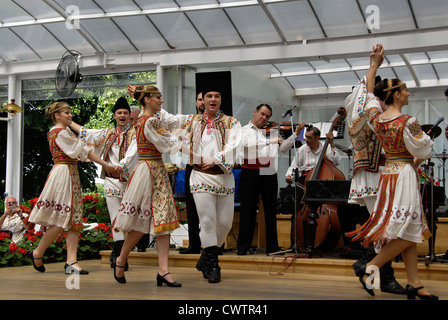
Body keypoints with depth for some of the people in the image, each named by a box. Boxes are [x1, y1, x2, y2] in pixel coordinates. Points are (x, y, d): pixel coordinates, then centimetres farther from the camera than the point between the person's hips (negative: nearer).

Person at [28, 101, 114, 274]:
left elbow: (86, 151, 17)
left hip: (72, 175, 10)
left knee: (74, 219, 0)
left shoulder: (66, 131, 20)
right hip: (63, 173, -10)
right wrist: (82, 138, -1)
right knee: (61, 219, -9)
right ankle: (37, 253, 7)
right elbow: (75, 152, -14)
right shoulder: (59, 132, -9)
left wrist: (105, 164, 12)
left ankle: (71, 261, -4)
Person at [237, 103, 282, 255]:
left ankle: (272, 246, 14)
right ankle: (243, 246, 5)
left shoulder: (272, 131, 17)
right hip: (250, 173, -4)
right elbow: (246, 143, -16)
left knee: (271, 210, 7)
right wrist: (269, 141, -23)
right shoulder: (244, 130, 5)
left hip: (269, 174, 4)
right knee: (248, 209, -1)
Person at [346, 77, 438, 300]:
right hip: (405, 173, -8)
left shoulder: (376, 118, 3)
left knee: (411, 231, 9)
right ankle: (370, 267, -5)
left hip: (388, 174, 8)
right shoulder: (408, 122, -16)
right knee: (408, 232, -4)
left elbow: (370, 95, 20)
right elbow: (422, 151, -10)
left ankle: (414, 284, 9)